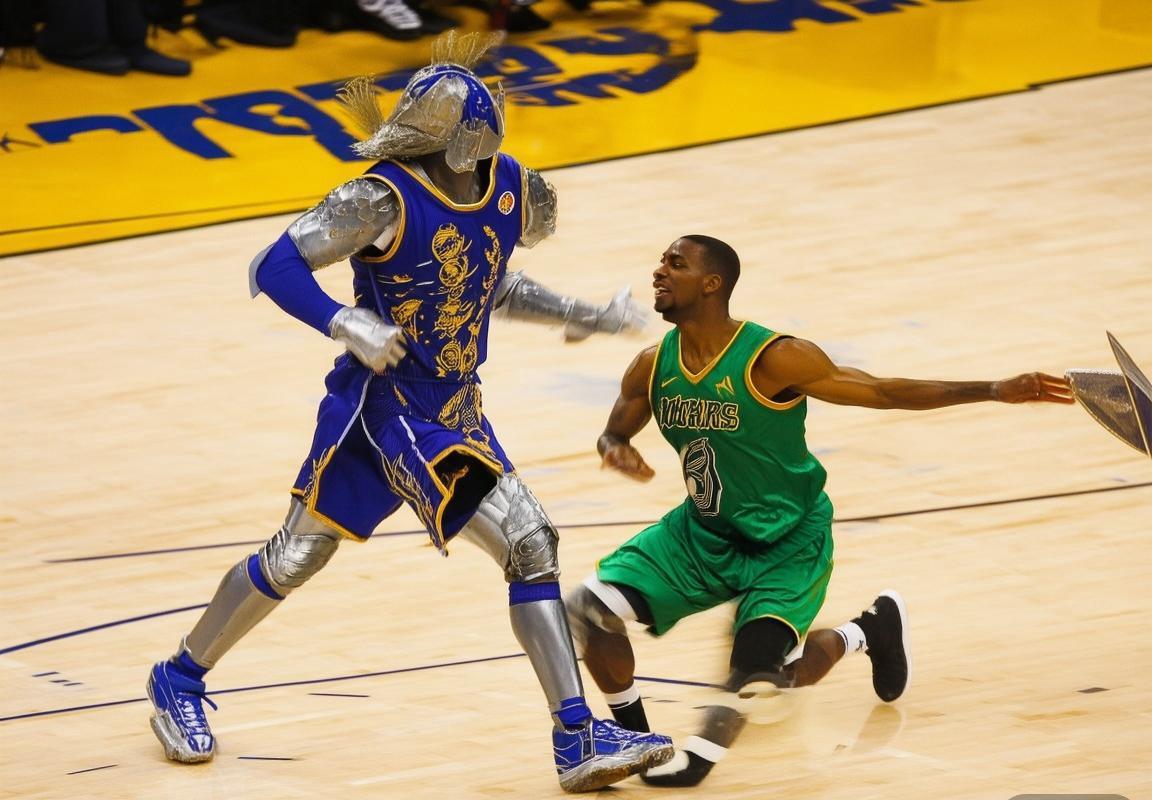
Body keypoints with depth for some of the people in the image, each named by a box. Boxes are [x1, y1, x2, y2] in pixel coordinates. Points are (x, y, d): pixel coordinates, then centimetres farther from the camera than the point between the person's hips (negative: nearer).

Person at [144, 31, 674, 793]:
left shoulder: (506, 187, 0)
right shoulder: (384, 197, -19)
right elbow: (274, 267, -19)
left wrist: (589, 317, 14)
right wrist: (346, 323, -34)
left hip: (455, 409, 6)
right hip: (382, 401, -6)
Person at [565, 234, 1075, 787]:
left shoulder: (773, 359, -24)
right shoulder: (652, 368, -8)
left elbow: (883, 392, -17)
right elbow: (614, 431, 12)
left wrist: (994, 391, -21)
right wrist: (616, 450, -16)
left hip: (787, 544, -5)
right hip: (703, 533, 5)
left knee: (761, 670, -22)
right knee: (589, 607, -10)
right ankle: (633, 736, 11)